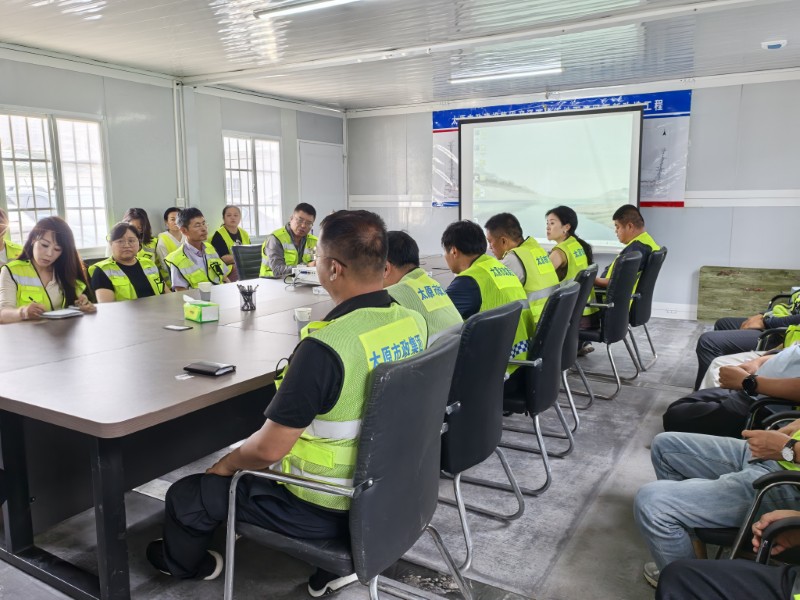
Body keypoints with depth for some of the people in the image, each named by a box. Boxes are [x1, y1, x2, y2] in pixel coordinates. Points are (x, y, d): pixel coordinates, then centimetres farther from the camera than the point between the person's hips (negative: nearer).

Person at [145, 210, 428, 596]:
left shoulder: (324, 347, -32)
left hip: (326, 510, -7)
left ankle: (182, 562, 44)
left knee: (185, 495, 12)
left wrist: (228, 462, -2)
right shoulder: (415, 323, -8)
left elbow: (269, 449, -24)